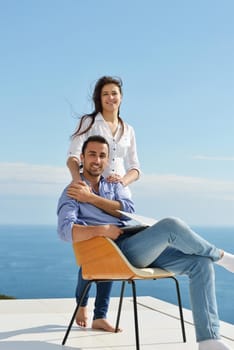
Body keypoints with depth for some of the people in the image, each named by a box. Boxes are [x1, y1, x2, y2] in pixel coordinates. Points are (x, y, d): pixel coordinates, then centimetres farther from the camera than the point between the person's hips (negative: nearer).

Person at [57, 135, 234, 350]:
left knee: (200, 263, -12)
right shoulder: (72, 194, 5)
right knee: (171, 225, -29)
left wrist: (91, 198, -6)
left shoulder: (114, 186, 23)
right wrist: (103, 230, -25)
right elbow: (66, 231, -14)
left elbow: (128, 210, 0)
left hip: (143, 248, 7)